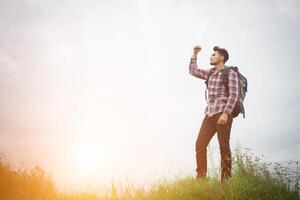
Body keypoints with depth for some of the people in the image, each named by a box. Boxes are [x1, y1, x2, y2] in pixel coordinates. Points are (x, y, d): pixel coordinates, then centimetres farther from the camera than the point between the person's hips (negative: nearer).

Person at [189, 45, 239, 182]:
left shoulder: (230, 73, -1)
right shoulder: (210, 73, 18)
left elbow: (234, 95, -10)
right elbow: (193, 71, 29)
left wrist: (225, 113, -20)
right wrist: (194, 54, 20)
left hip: (223, 114, -6)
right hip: (209, 114, 6)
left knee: (224, 147, -4)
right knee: (200, 144, -2)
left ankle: (226, 180, 2)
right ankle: (201, 177, 2)